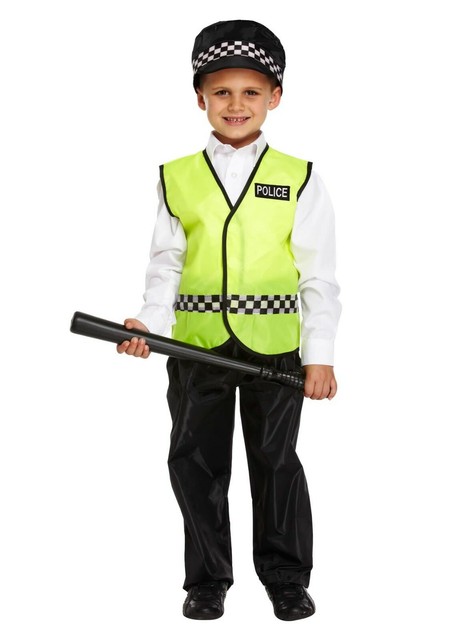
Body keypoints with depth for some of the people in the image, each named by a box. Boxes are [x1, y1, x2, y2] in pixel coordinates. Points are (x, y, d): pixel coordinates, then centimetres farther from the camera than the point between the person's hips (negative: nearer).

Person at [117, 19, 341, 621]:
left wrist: (320, 355, -6)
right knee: (196, 465, 9)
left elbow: (319, 277, 0)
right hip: (195, 347, 2)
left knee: (276, 463, 9)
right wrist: (148, 324, -12)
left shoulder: (300, 180, 0)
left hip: (275, 350, -1)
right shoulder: (176, 179, 4)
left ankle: (286, 579, 24)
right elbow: (165, 265, 4)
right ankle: (207, 580, 24)